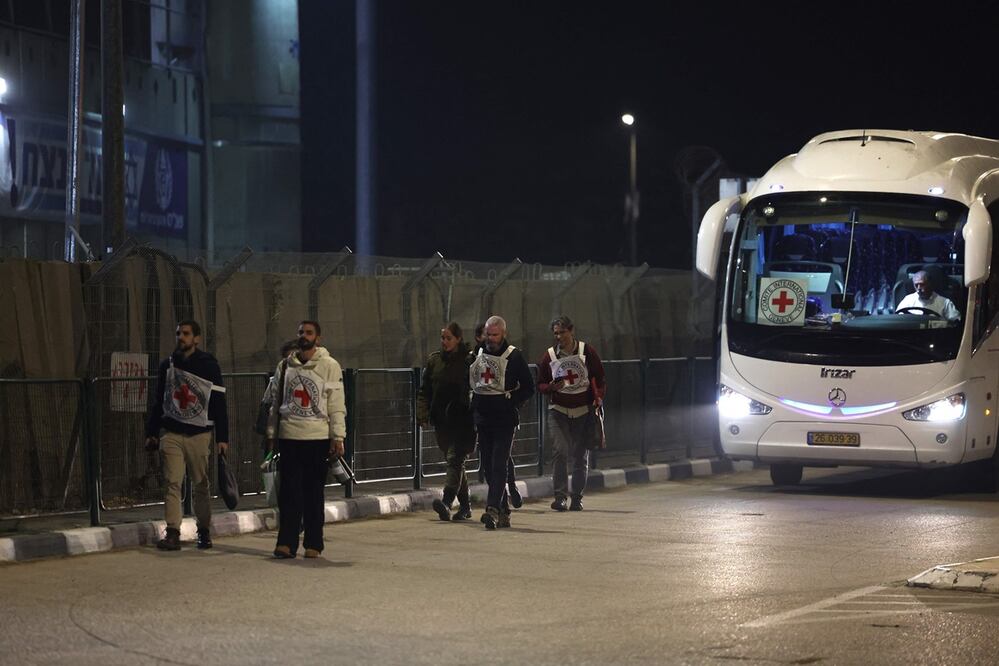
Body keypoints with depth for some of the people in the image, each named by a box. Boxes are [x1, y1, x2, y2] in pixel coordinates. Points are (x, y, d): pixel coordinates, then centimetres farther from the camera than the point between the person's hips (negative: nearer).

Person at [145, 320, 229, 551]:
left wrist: (222, 438, -5)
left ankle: (204, 532, 16)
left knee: (201, 485, 5)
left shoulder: (208, 366, 1)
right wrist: (151, 433, 11)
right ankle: (172, 532, -10)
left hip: (199, 434, -2)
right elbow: (158, 401, 16)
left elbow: (219, 403, 0)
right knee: (172, 483, -7)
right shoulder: (168, 364, 10)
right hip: (171, 434, 2)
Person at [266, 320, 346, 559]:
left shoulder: (329, 366, 1)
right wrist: (272, 434, 12)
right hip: (289, 437, 2)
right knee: (289, 492, -2)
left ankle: (313, 544, 8)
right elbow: (277, 403, 16)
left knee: (314, 493, 3)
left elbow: (337, 404, -1)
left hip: (318, 438, -2)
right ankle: (286, 542, -1)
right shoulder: (285, 366, 11)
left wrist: (338, 437, -7)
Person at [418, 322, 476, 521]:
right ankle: (465, 506, 23)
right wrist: (422, 414, 3)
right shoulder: (434, 360, 10)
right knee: (454, 461, 13)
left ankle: (447, 502, -29)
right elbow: (425, 390, 13)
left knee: (455, 459, -17)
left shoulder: (469, 361, -5)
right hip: (442, 421, 6)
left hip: (463, 420, -6)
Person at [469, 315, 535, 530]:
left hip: (505, 421, -6)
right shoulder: (477, 355, 12)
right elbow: (469, 382, 22)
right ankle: (503, 512, 17)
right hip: (483, 420, 6)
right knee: (488, 467, 7)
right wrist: (474, 407, 10)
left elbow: (528, 388, -1)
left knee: (498, 465, -14)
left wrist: (510, 403, -8)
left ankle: (493, 510, -22)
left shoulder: (514, 356, -3)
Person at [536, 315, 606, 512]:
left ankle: (577, 497, 12)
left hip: (583, 410, 0)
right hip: (558, 410, 0)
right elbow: (540, 384, 8)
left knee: (581, 455, 3)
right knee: (560, 450, -16)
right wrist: (551, 387, -13)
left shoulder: (587, 351, 0)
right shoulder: (549, 355, 2)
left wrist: (598, 399, -6)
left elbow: (600, 378, 7)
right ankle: (560, 495, -12)